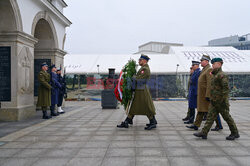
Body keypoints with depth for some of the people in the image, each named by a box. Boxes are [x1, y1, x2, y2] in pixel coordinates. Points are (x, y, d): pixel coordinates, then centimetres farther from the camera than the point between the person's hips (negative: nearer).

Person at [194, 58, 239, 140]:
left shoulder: (222, 75, -16)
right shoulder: (215, 75, 15)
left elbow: (226, 88, -23)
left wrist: (223, 100, -23)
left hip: (221, 102, -9)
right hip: (214, 102, 9)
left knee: (227, 117, 4)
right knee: (210, 117, 4)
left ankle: (235, 133, 19)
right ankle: (204, 133, 3)